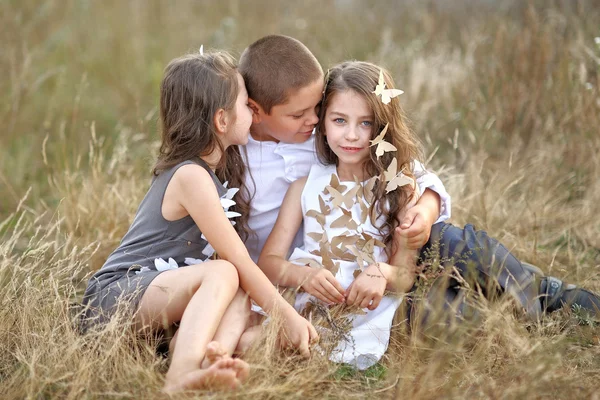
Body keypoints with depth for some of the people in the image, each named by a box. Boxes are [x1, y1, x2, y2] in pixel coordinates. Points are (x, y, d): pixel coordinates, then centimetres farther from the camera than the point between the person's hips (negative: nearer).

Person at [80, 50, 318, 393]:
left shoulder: (220, 170, 12)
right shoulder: (191, 176, -16)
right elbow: (239, 262, -17)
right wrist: (289, 316, -14)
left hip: (158, 296, 8)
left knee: (240, 300, -18)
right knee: (223, 274, -29)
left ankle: (213, 358, -48)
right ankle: (181, 377, -49)